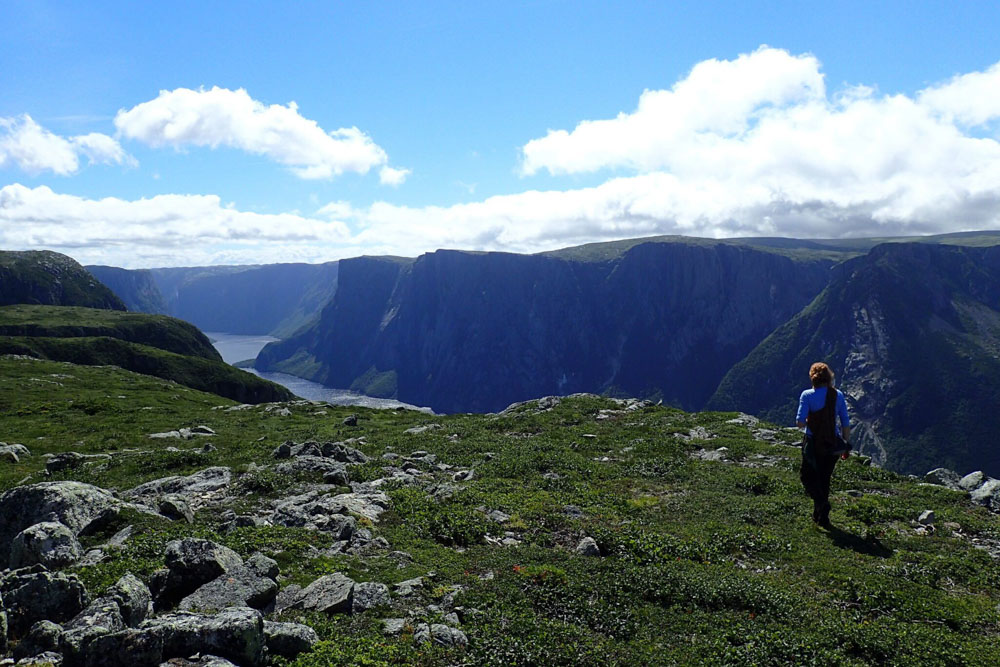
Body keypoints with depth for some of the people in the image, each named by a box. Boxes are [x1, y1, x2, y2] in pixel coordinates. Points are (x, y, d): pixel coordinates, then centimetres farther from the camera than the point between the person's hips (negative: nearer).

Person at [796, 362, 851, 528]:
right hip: (833, 444, 4)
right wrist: (847, 445, 11)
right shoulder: (838, 395, 0)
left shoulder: (807, 395, -10)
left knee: (807, 475, 14)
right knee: (824, 478, 18)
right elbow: (846, 423, 2)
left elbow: (800, 422, -16)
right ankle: (821, 517, 22)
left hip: (813, 444, -4)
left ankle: (821, 502, -12)